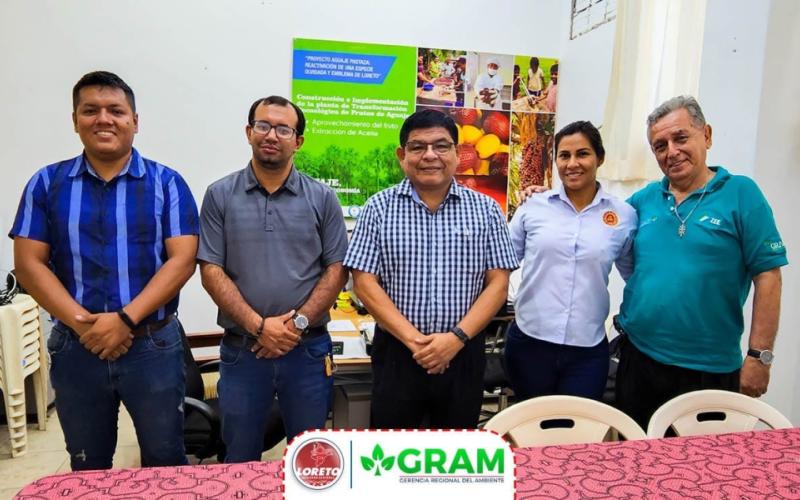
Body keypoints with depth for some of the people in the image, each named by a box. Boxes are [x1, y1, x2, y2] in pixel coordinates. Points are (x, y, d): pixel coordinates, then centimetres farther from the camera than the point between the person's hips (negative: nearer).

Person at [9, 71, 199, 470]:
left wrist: (125, 319, -18)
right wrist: (82, 323, -14)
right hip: (75, 348, 2)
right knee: (87, 467, 20)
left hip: (153, 345, -2)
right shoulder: (46, 183, 4)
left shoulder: (166, 183, -1)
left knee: (164, 460, 13)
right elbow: (29, 264, -1)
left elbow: (182, 260, -9)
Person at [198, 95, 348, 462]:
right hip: (241, 349, 0)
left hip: (308, 349, 0)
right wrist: (259, 326, -13)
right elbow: (211, 271, -3)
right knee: (240, 460, 16)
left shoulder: (322, 198, 2)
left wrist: (299, 322, -12)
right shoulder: (220, 195, 2)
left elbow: (337, 269, 0)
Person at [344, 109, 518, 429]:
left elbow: (498, 283, -1)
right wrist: (413, 339, -14)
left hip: (463, 354, 1)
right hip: (396, 353, -1)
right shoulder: (379, 208, -1)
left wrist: (457, 337, -13)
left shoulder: (486, 210, 3)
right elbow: (365, 283, -5)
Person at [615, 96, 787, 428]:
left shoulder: (741, 194, -6)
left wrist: (759, 356, -11)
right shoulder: (644, 200, 4)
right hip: (637, 357, 4)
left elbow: (767, 277, -9)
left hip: (710, 368, -3)